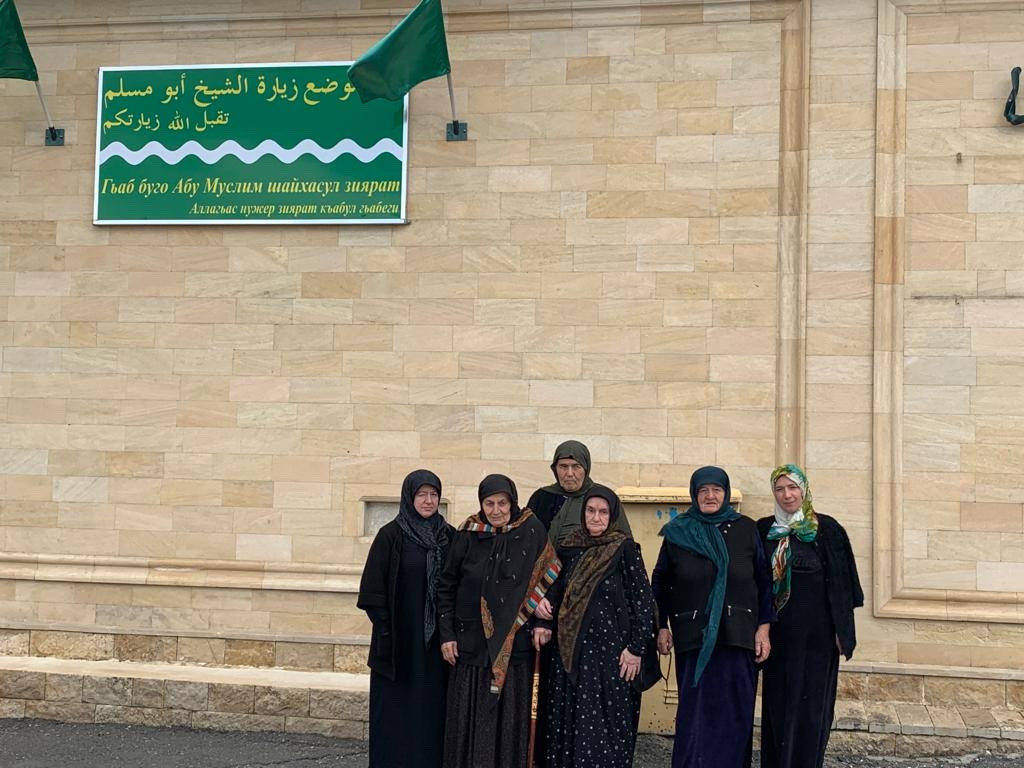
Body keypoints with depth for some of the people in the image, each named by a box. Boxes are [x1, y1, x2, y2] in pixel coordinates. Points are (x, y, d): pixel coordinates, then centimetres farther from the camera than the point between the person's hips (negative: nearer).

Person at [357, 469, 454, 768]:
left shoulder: (450, 537, 7)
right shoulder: (391, 535, -4)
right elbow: (374, 588, -6)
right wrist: (385, 629, -11)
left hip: (435, 639, 3)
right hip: (399, 639, -3)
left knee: (432, 707, 6)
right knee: (396, 707, 3)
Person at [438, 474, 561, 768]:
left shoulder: (532, 531, -1)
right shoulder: (467, 536, 1)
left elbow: (549, 576, 2)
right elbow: (446, 586, 5)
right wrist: (446, 634, 0)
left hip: (514, 642, -1)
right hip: (471, 641, 1)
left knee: (509, 718, 2)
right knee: (469, 718, 3)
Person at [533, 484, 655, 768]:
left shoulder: (625, 549, -5)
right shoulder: (569, 548, 8)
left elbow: (643, 600, -7)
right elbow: (557, 593, 17)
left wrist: (636, 648, -10)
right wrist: (543, 623, 0)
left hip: (610, 650, -4)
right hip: (570, 651, 5)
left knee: (605, 723, -3)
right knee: (567, 721, 7)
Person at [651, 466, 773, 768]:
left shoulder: (746, 529, 4)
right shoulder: (677, 533, 4)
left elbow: (763, 581, 5)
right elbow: (660, 582, 9)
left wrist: (763, 628, 0)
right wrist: (661, 627, 2)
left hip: (738, 638, 1)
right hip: (693, 638, -1)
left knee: (734, 714, 2)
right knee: (696, 713, 0)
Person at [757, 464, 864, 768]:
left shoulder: (826, 529, -4)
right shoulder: (764, 530, 5)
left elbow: (839, 582, -4)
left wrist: (842, 630, -7)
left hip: (817, 632, -3)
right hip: (778, 631, 3)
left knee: (811, 702, 2)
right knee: (777, 702, 7)